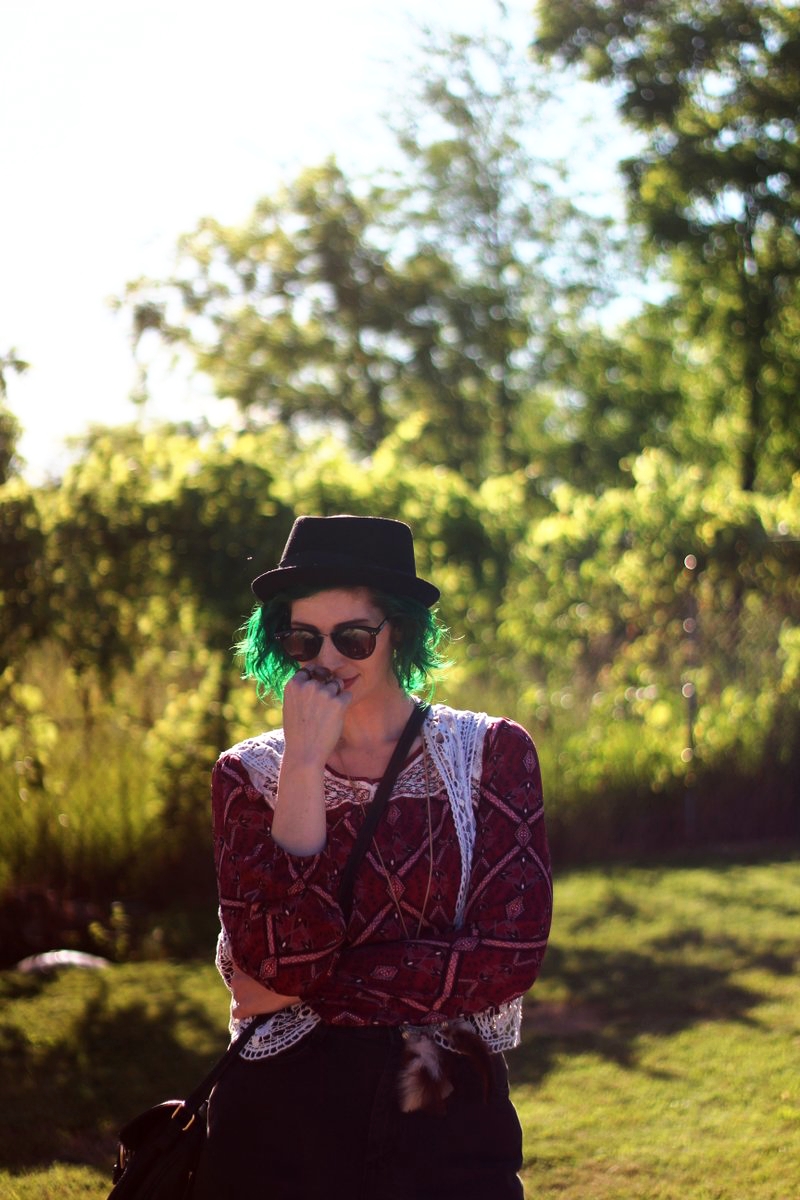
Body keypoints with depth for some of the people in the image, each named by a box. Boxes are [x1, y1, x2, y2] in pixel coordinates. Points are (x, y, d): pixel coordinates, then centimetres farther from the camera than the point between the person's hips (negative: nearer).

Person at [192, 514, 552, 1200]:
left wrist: (306, 987, -11)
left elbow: (510, 957, -12)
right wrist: (305, 765, -16)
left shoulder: (492, 752, -2)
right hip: (281, 1117, 1)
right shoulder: (249, 775, 0)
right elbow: (281, 958, -14)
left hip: (448, 1117, 0)